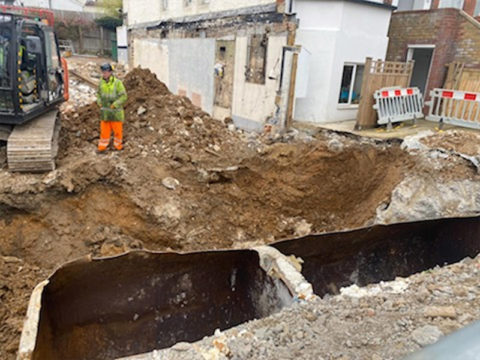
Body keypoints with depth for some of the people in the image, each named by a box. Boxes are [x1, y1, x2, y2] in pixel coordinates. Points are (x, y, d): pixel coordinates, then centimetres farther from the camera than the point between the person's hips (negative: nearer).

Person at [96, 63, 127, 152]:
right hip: (105, 111, 4)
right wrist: (99, 102, 3)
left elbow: (124, 96, -13)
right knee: (104, 129, 7)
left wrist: (114, 105, -17)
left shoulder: (117, 83, -13)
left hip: (115, 111, -4)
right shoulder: (101, 82, 2)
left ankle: (118, 145, 22)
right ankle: (102, 146, 16)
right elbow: (98, 93, 18)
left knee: (117, 129, 5)